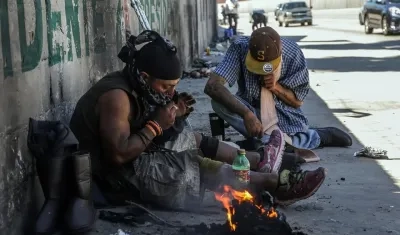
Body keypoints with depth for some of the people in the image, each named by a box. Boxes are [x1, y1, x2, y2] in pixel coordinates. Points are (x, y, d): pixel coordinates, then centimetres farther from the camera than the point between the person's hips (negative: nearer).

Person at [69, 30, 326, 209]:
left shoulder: (134, 86, 3)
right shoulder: (116, 96, -26)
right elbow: (119, 155, -32)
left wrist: (173, 114, -6)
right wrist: (156, 126, -25)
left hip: (138, 156, 10)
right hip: (119, 173, -10)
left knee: (195, 140, 11)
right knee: (196, 164, -13)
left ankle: (260, 161, 18)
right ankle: (277, 183, -9)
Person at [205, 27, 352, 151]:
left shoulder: (293, 54, -17)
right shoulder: (240, 47, -21)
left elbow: (298, 101, -4)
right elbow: (212, 86, -34)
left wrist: (276, 87, -25)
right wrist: (246, 114, -45)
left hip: (285, 117, -1)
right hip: (252, 112, 1)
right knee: (218, 102, -32)